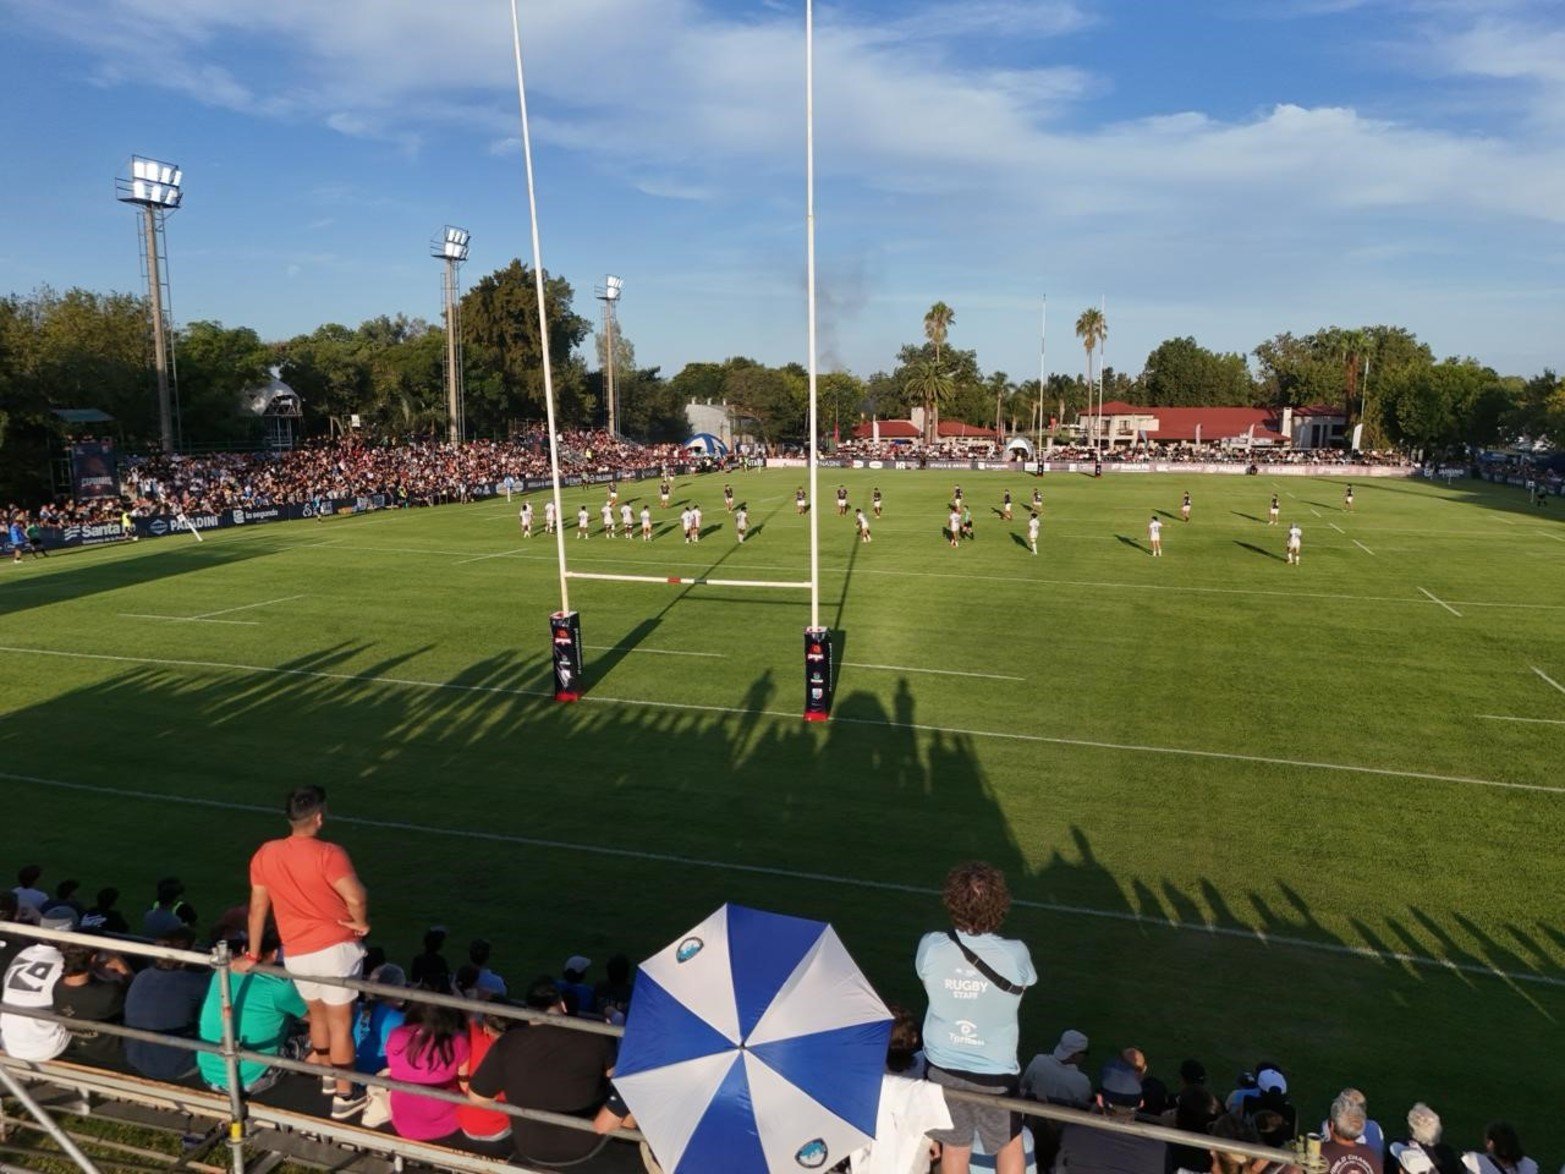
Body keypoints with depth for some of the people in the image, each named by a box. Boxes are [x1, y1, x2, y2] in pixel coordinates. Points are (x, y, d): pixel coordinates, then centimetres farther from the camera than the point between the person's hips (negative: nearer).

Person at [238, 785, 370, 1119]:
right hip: (334, 948, -5)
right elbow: (356, 897, -30)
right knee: (341, 1023, 7)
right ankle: (345, 1097, 16)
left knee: (318, 1014, 25)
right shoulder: (328, 854, -19)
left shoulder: (265, 854, -1)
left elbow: (258, 907, 5)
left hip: (296, 954, 5)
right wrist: (361, 923, -10)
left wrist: (253, 955, 13)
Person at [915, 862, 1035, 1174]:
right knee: (1009, 1143, 26)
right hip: (995, 1071, -1)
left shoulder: (930, 948, -21)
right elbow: (1019, 994, -4)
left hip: (942, 1068, 1)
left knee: (954, 1147, 23)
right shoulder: (1015, 954, -25)